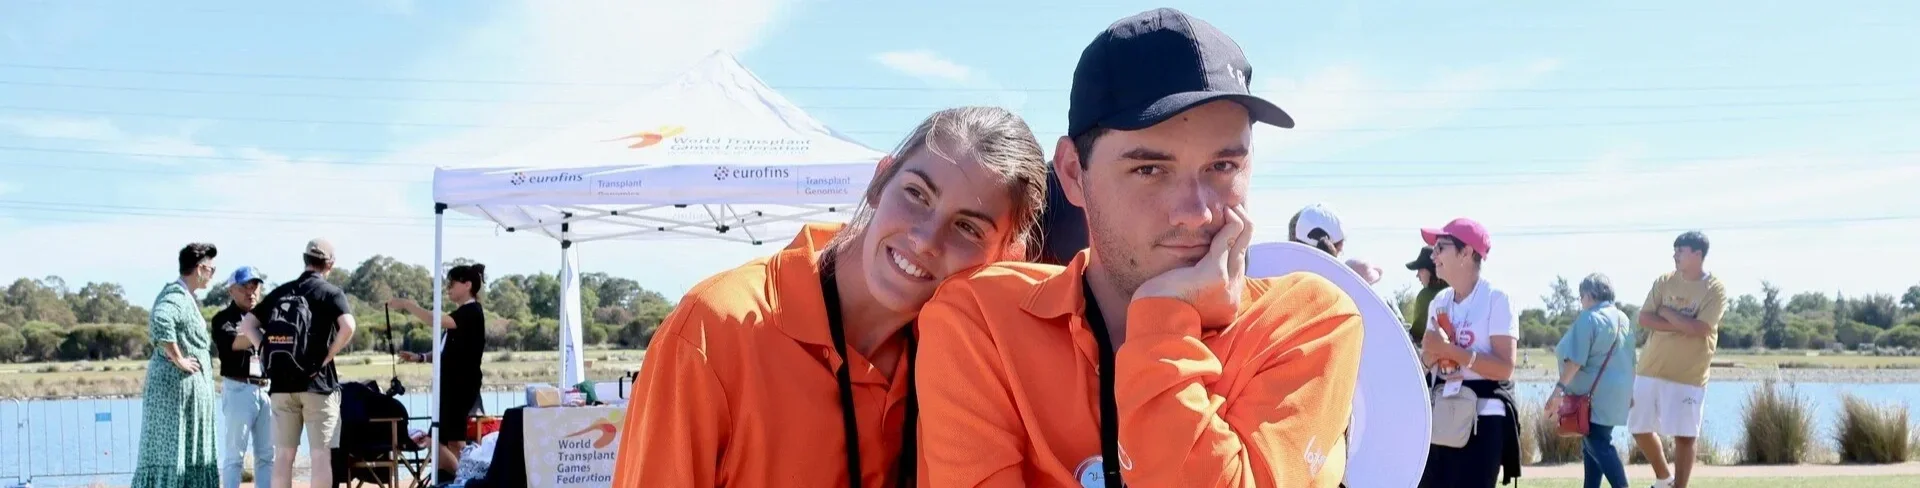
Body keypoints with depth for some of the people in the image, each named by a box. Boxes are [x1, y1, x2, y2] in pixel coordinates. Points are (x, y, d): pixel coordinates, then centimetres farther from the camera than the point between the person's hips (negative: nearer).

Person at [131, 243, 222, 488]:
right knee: (170, 448, -8)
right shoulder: (176, 296, -15)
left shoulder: (187, 297, 16)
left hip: (192, 385, 10)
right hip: (178, 383, -10)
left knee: (187, 451, 12)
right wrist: (179, 360, -26)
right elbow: (160, 321, -35)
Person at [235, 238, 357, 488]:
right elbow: (347, 327, -19)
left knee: (283, 454, 9)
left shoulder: (280, 292, 11)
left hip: (282, 383, 4)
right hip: (318, 383, -4)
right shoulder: (330, 292, -3)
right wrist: (327, 357, -9)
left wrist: (268, 351, 4)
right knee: (321, 455, -1)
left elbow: (247, 324, 9)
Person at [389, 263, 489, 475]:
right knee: (453, 442, 8)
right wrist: (420, 357, 8)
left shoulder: (472, 312, -12)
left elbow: (437, 321, -28)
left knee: (438, 441, -12)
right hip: (454, 386, 10)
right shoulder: (463, 313, 17)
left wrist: (406, 304, -21)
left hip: (461, 387, -10)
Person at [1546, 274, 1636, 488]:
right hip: (1616, 393, 9)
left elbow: (1575, 360, -21)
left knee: (1599, 446, -8)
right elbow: (1626, 359, 22)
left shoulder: (1589, 319, -13)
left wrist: (1559, 389, -21)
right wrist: (1629, 391, 30)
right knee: (1594, 445, 14)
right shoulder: (1623, 319, 14)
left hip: (1595, 395, -9)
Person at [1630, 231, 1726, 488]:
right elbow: (1644, 319, -4)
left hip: (1688, 377, -5)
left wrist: (1666, 312, -10)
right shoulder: (1664, 281, 4)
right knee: (1640, 428, 12)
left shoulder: (1715, 289, -8)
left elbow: (1699, 328, -19)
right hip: (1650, 371, 5)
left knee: (1684, 437, -1)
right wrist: (1682, 325, -15)